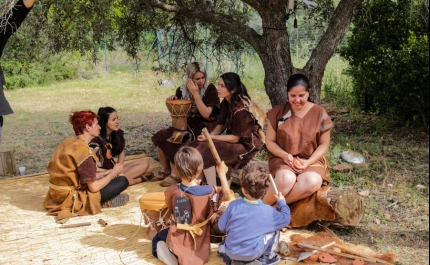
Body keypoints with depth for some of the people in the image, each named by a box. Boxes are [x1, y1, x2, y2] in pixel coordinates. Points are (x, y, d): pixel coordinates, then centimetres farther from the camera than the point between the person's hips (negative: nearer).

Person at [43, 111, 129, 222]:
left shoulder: (68, 142, 4)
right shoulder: (84, 151, -21)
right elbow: (94, 187, -20)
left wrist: (110, 172, 14)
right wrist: (114, 172, -5)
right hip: (72, 200, -9)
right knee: (123, 181, -6)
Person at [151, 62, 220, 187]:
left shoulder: (210, 89, -13)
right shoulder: (184, 89, 2)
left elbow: (206, 114, -23)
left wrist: (195, 93, -26)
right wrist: (173, 98, -2)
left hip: (203, 128, -6)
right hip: (187, 124, 7)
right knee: (160, 137, -9)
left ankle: (175, 174, -10)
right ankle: (165, 169, 7)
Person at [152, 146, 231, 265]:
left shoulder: (171, 191, -14)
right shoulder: (208, 191, -21)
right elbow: (227, 196, -4)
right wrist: (222, 174, 1)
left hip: (177, 238, 3)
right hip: (198, 240, -3)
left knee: (157, 238, 30)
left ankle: (165, 250, -4)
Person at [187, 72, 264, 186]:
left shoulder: (240, 109, -22)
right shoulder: (226, 103, 4)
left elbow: (235, 138, -19)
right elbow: (220, 125, 7)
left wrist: (210, 137, -17)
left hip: (245, 145, -9)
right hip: (231, 139, 9)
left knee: (206, 151, -26)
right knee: (194, 146, -5)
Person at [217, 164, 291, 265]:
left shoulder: (233, 205, -11)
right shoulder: (268, 211, -13)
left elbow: (221, 226, -2)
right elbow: (285, 220, 2)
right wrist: (282, 202, 18)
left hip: (230, 252, 2)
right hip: (252, 255, -2)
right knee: (274, 228, 11)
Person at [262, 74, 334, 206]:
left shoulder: (319, 113, 0)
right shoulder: (278, 112, -1)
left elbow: (324, 144, 5)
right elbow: (270, 141, 4)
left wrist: (309, 162, -12)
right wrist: (284, 155, -15)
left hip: (311, 161, 1)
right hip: (282, 159, -1)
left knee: (313, 182, -35)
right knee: (286, 179, -37)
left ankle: (273, 206, -23)